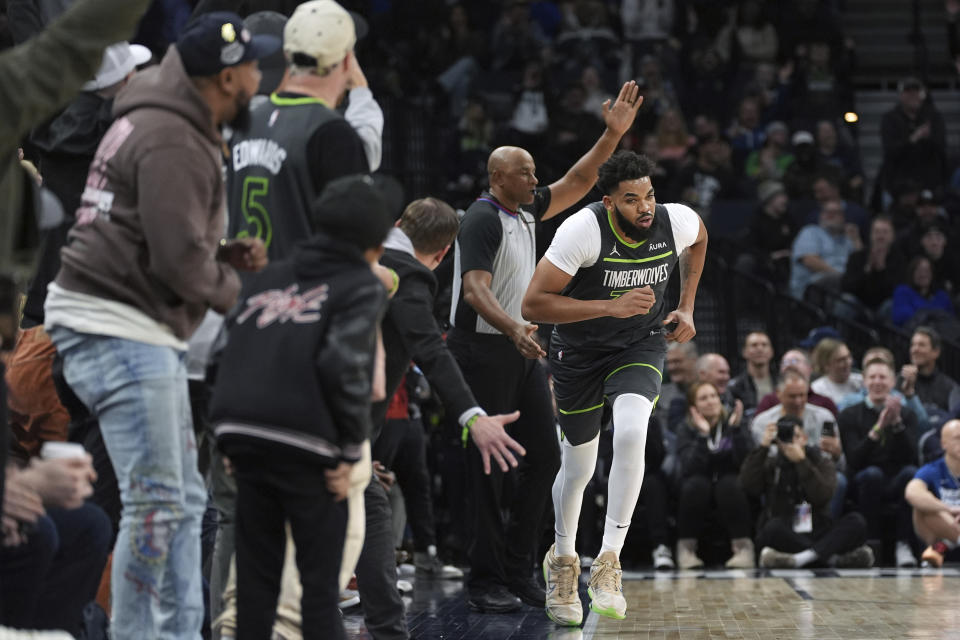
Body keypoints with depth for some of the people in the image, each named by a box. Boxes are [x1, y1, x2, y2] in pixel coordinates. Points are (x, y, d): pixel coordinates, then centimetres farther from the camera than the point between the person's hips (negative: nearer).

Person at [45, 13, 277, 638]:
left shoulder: (181, 127, 16)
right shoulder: (173, 143, -18)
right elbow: (180, 257, -22)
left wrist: (228, 254, 5)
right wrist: (231, 289, -3)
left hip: (146, 334, 11)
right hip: (119, 329, -11)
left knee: (184, 499, 14)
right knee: (157, 504, -10)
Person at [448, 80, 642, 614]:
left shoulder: (527, 210, 11)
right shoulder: (482, 220, -15)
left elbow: (579, 181, 16)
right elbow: (475, 290, -26)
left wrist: (614, 134, 4)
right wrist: (514, 328, -42)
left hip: (523, 349, 9)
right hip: (484, 350, -9)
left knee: (545, 456, 6)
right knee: (487, 465, -4)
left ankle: (517, 570, 13)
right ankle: (486, 580, 2)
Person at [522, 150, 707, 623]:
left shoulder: (678, 221, -17)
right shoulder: (582, 230, -27)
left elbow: (699, 239, 12)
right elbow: (533, 305, -28)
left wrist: (686, 308, 5)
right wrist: (611, 306, -34)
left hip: (642, 345, 1)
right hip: (580, 351, -1)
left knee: (630, 433, -28)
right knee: (578, 465, 10)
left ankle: (608, 563, -19)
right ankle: (563, 557, 41)